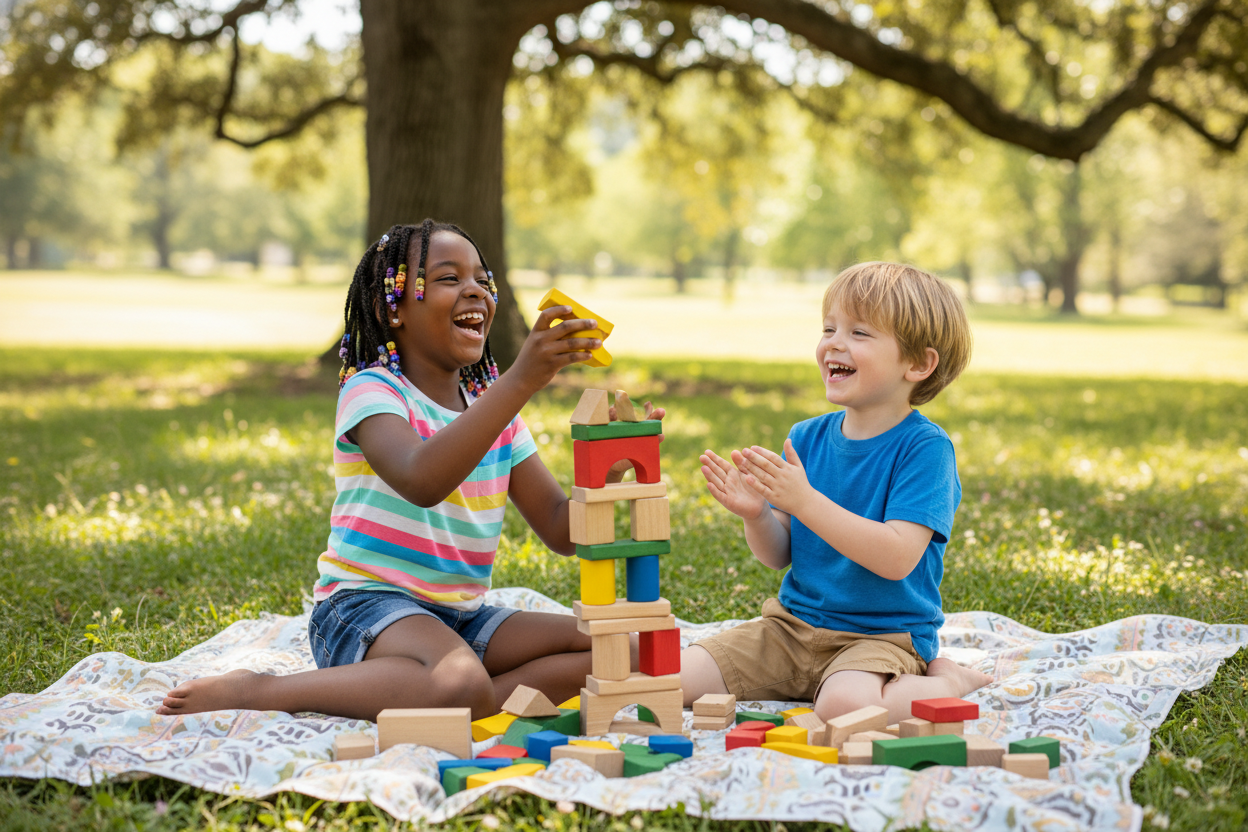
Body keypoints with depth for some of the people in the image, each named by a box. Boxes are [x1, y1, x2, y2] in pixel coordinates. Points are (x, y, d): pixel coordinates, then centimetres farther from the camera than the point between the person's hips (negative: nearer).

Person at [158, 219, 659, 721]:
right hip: (364, 605, -7)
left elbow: (561, 532, 9)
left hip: (461, 619, 7)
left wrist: (606, 471, -12)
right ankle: (256, 691, -20)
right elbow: (421, 482, -32)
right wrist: (521, 380, -37)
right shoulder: (372, 390, -9)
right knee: (462, 684, -37)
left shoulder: (496, 409, 12)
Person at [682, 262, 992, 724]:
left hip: (882, 632, -5)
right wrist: (755, 515, -14)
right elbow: (779, 556, 9)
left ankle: (949, 681, -6)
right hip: (794, 625, 5)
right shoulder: (807, 438, 5)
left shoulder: (924, 447, -14)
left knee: (844, 705, -37)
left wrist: (804, 500, -29)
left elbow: (896, 558, -25)